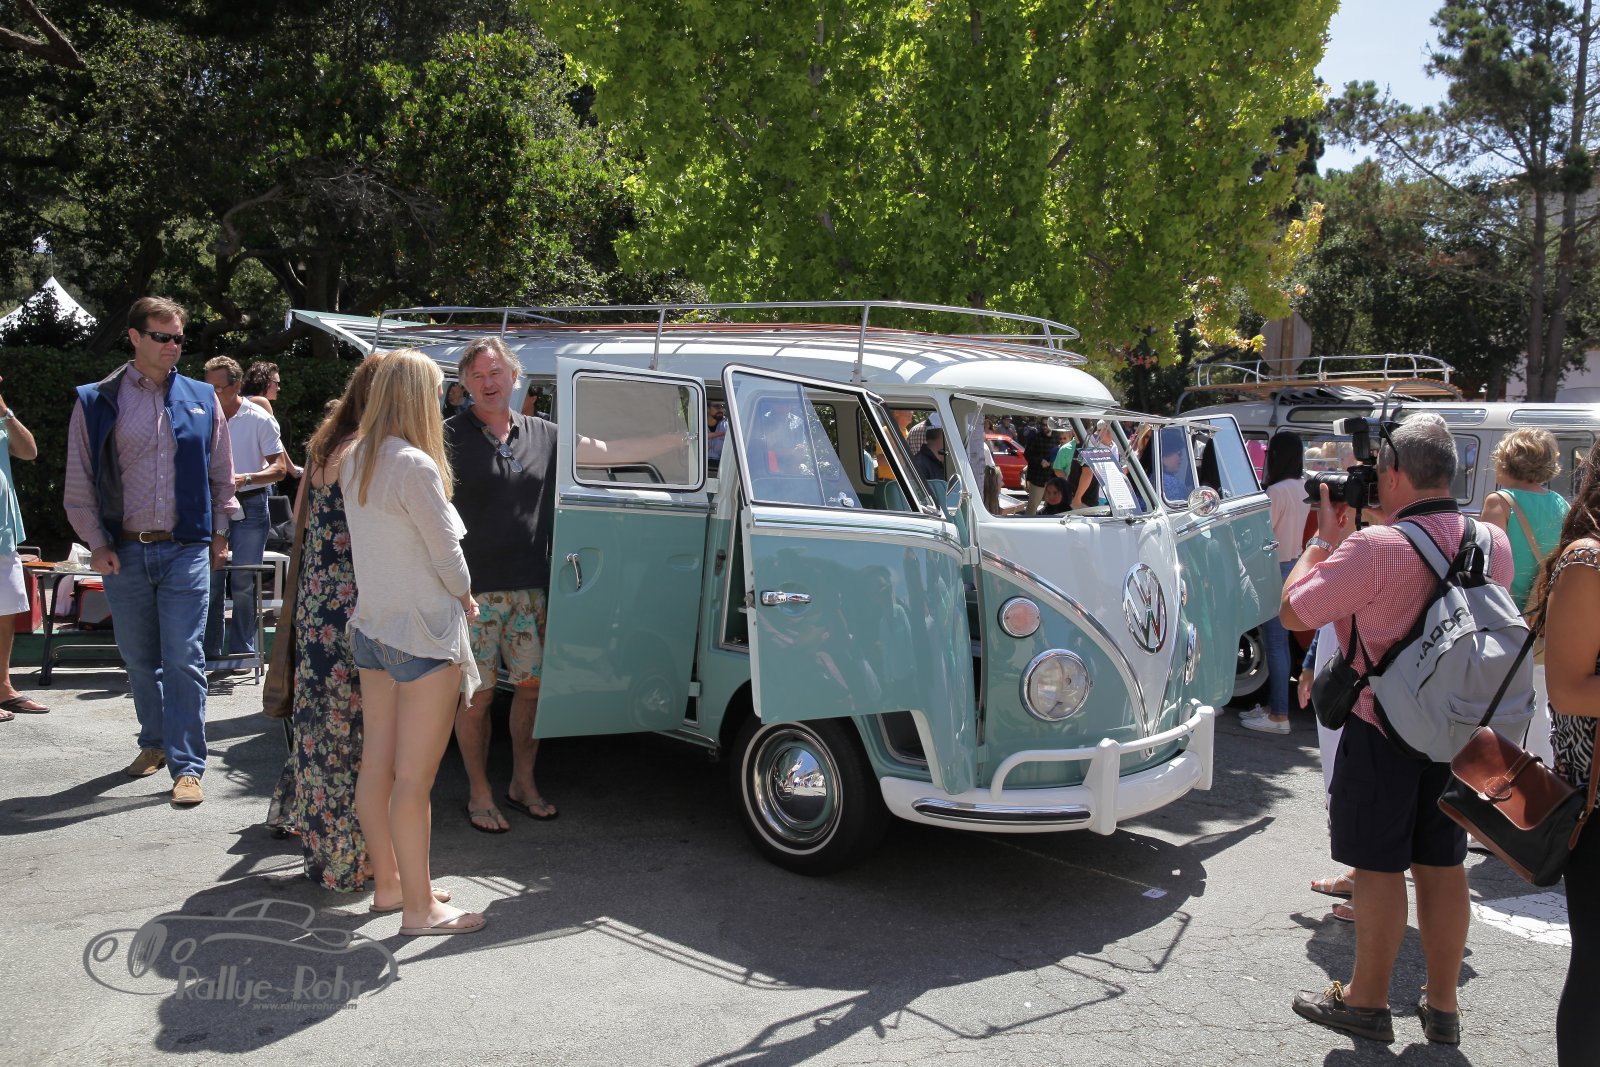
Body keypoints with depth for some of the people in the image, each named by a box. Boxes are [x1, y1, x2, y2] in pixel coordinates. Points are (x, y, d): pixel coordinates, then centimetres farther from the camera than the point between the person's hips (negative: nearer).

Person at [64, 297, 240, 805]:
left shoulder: (202, 399, 6)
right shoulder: (97, 402, 3)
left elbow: (221, 475, 13)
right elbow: (79, 483, 4)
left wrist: (219, 534, 9)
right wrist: (97, 543, -3)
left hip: (186, 550, -1)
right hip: (123, 553, 1)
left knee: (183, 659, -6)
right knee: (139, 659, 12)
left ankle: (187, 766, -2)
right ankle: (154, 742, 31)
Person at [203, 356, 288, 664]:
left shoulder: (259, 420, -3)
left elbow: (280, 468, -4)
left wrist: (246, 479, -19)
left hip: (249, 506, -3)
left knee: (244, 584, 1)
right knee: (209, 580, 2)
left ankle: (241, 650, 10)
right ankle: (210, 649, 11)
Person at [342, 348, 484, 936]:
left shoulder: (353, 462, 6)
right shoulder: (415, 467, -20)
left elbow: (373, 540, 9)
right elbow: (447, 551, -15)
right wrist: (464, 598, 4)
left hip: (371, 624, 9)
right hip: (422, 633, -9)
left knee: (376, 762, 15)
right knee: (414, 776, -1)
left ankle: (387, 880, 30)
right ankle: (419, 908, 9)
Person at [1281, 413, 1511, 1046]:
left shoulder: (1376, 547, -21)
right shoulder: (1494, 543, 0)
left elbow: (1293, 612, -16)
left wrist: (1324, 537, -3)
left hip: (1382, 729, -6)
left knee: (1378, 865, 5)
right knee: (1443, 864, 15)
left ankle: (1367, 1002, 19)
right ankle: (1442, 1006, 27)